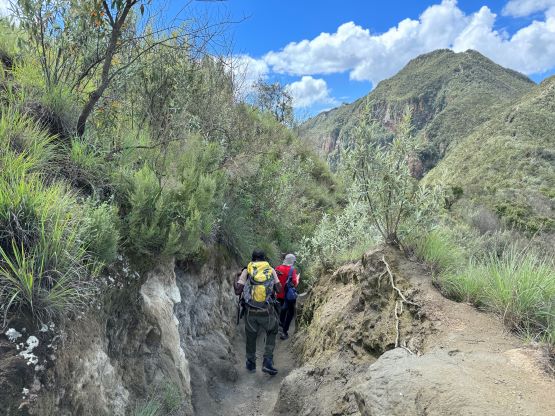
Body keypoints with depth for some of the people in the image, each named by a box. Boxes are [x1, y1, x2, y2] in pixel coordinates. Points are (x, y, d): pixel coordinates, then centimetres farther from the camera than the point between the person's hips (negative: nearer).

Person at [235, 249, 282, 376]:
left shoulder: (246, 271, 1)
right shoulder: (271, 270, 3)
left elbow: (238, 291, -6)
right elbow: (279, 289, 1)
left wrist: (235, 284, 15)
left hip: (250, 311, 0)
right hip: (267, 311, 0)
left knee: (251, 336, 22)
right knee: (272, 333, 24)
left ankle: (251, 363, 36)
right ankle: (267, 362, 13)